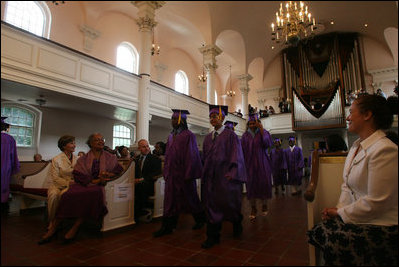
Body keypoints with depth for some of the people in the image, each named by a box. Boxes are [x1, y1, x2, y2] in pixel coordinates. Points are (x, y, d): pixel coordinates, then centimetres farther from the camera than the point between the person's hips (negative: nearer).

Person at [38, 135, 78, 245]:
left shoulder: (77, 159, 10)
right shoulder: (56, 159, 0)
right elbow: (55, 178, -5)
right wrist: (68, 182, -19)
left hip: (71, 185, 1)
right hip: (57, 185, -1)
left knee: (64, 194, -34)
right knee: (53, 195, -36)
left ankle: (52, 228, -24)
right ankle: (52, 223, -20)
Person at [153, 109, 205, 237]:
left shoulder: (188, 135, -10)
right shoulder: (171, 136, 11)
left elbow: (191, 156, -13)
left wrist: (188, 174, -16)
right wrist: (166, 172, 12)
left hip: (183, 173, -6)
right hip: (171, 173, 6)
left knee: (189, 199, 9)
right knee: (170, 200, 8)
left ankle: (200, 219, 32)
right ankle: (167, 227, 17)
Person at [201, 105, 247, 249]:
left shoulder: (230, 135, -4)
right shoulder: (208, 137, 13)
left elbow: (236, 155, -8)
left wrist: (231, 173, -16)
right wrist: (204, 174, 11)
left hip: (225, 176, -5)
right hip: (210, 176, 5)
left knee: (227, 203, 2)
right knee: (211, 205, 6)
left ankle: (237, 223, 34)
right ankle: (213, 236, 17)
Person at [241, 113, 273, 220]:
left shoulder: (263, 132, 3)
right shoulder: (245, 135, 7)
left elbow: (268, 144, -14)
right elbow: (242, 150, 6)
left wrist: (261, 130, -17)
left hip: (262, 163, -1)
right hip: (250, 163, 1)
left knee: (263, 183, 2)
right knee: (251, 184, 0)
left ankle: (264, 204, 24)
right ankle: (253, 208, 10)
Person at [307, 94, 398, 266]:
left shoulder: (385, 150, -21)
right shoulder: (356, 147, 10)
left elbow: (375, 202, -23)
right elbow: (347, 185, 14)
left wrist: (341, 213, -13)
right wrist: (340, 207, -1)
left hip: (380, 226, -7)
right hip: (356, 216, 8)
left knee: (335, 244, -19)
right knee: (318, 231, -9)